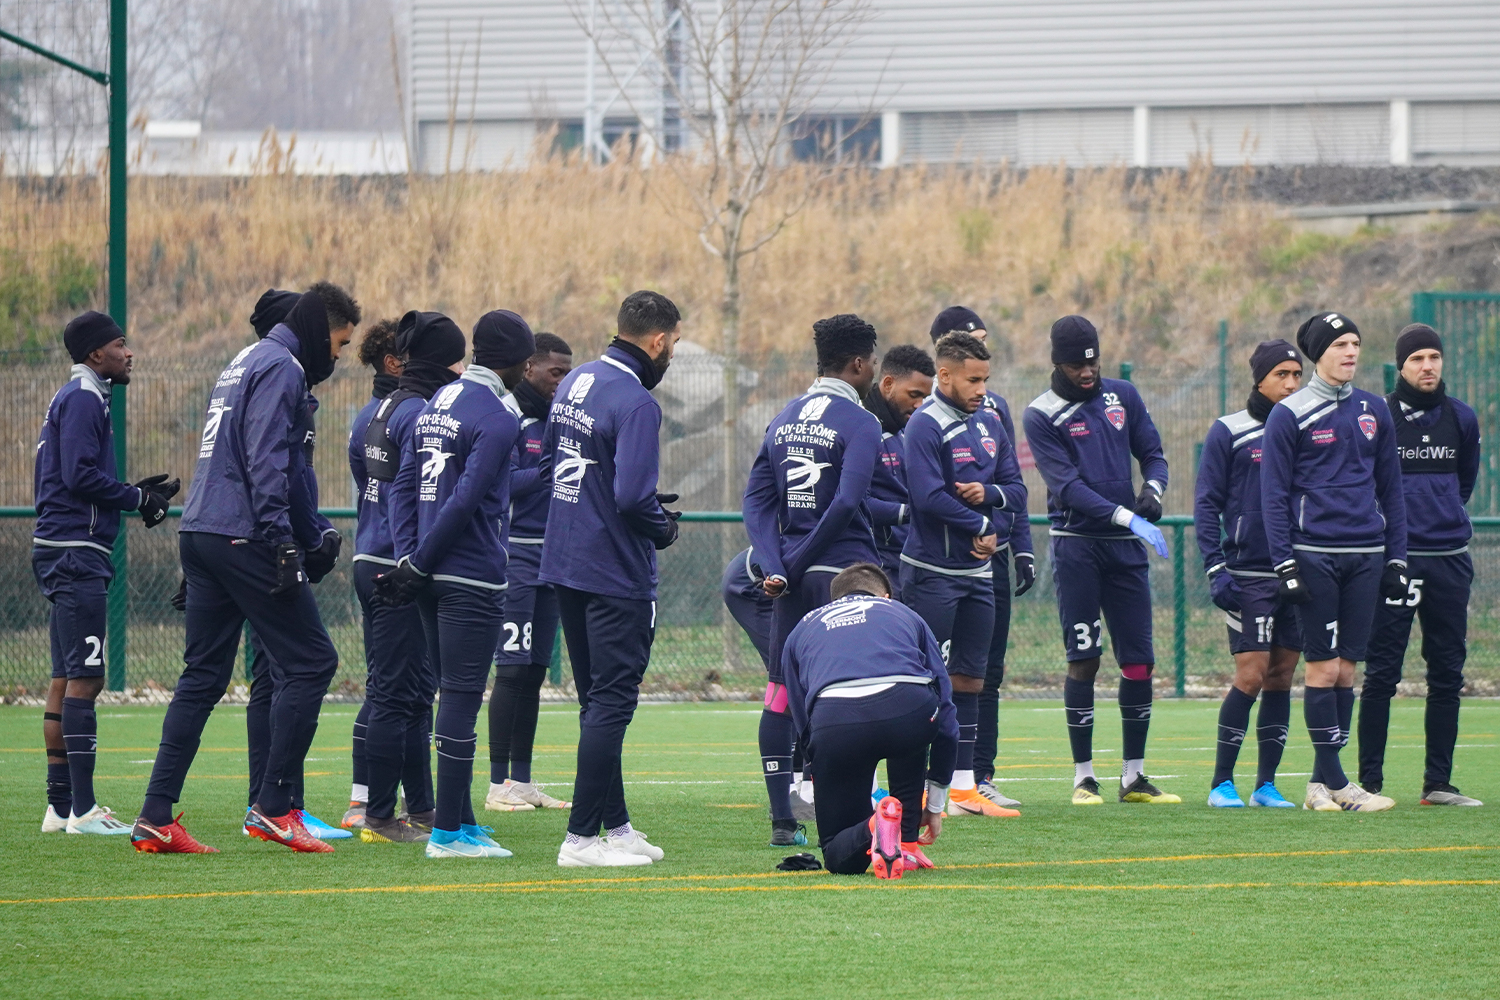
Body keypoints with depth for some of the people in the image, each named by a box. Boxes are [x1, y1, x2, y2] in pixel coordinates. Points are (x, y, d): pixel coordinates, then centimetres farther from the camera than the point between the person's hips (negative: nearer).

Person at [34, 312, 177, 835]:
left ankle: (60, 804, 14)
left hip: (63, 555, 11)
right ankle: (81, 808, -15)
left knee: (67, 679, 11)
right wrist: (137, 499, -8)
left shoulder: (76, 399, 21)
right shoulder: (83, 400, -10)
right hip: (75, 553, -11)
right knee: (84, 678, -12)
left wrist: (137, 491, 12)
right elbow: (80, 476, -19)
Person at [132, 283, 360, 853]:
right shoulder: (281, 368, -7)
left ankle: (156, 817, 4)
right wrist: (282, 544, -21)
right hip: (243, 538, -10)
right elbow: (266, 462, -18)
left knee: (203, 677, 9)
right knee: (310, 661, -4)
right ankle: (274, 807, -6)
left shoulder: (246, 362, 23)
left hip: (199, 535, 10)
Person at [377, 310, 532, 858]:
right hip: (472, 579, -9)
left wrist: (409, 559, 5)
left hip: (434, 580, 9)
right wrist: (417, 566, -11)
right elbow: (464, 501, -17)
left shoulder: (437, 405, 14)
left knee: (454, 697, 15)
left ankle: (461, 819, 20)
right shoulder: (497, 419, -12)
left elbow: (404, 484, 11)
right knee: (462, 698, -6)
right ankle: (447, 831, -6)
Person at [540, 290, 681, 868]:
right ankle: (581, 837, -6)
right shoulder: (635, 403, -19)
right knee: (611, 702, -4)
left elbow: (548, 463, 18)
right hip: (617, 576, -9)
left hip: (564, 567, 9)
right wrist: (664, 529, -6)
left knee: (597, 700, 16)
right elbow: (633, 496, -25)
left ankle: (615, 824, 23)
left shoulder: (573, 385, 8)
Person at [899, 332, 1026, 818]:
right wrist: (981, 528, -11)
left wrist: (989, 494, -10)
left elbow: (1017, 491, 12)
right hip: (932, 572, -8)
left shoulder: (989, 425, 12)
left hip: (977, 572, 8)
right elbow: (929, 496, -21)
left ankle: (963, 786, 14)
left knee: (970, 677, 9)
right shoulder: (925, 426, -12)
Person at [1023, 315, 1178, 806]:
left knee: (1139, 661, 2)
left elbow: (1152, 453, 16)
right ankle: (1083, 776, 2)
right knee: (1083, 659, -5)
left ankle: (1134, 776, 9)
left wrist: (1152, 489, -8)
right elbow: (1067, 487, -14)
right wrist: (1126, 516, -23)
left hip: (1125, 546, 4)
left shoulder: (1122, 396, 11)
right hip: (1076, 544, -4)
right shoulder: (1042, 416, -4)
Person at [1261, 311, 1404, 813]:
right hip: (1314, 557, -4)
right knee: (1323, 666, -5)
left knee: (1346, 667, 4)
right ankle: (1333, 781, -2)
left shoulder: (1373, 411, 11)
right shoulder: (1290, 414, -2)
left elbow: (1390, 488, 16)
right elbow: (1274, 494, -3)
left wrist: (1396, 559, 11)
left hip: (1365, 556, 4)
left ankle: (1322, 783, 9)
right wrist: (1285, 565, -9)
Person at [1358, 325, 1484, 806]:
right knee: (1382, 672, -5)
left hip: (1450, 560, 4)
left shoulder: (1461, 418, 10)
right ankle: (1369, 781, -1)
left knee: (1447, 673, 5)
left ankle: (1438, 783, 11)